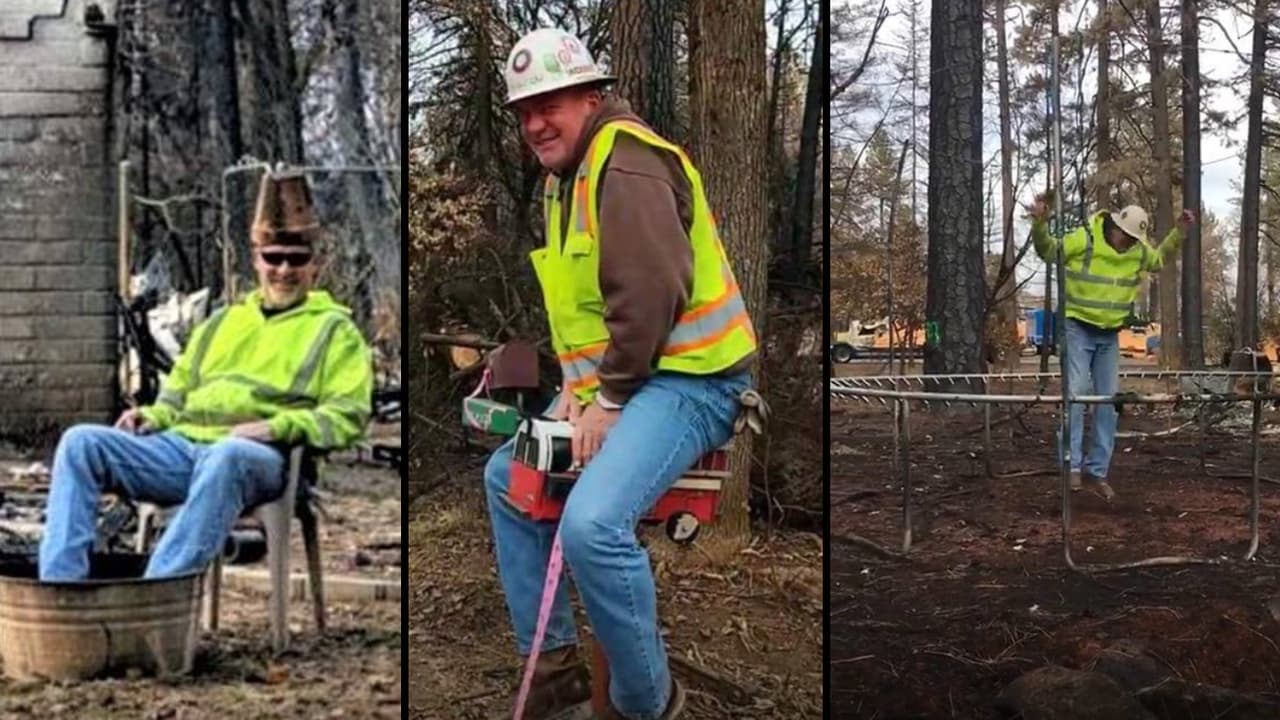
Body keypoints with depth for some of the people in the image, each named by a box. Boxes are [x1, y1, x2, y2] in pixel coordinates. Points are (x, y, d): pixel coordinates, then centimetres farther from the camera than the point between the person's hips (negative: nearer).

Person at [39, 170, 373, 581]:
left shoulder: (334, 330, 14)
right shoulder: (221, 323, 30)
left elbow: (347, 416, 1)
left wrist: (279, 427, -15)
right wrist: (150, 416, 9)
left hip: (258, 457, -6)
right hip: (180, 444, 6)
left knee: (225, 457, -42)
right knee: (81, 442, -16)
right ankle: (60, 584, -25)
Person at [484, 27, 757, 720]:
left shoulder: (627, 165, -16)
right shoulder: (567, 173, 16)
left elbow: (650, 294, -25)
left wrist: (610, 399, -18)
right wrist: (577, 382, 4)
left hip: (688, 379, -11)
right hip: (614, 380, 11)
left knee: (591, 524, -29)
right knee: (507, 475, 18)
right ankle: (552, 663, 21)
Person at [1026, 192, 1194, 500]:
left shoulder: (1140, 252, 3)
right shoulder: (1082, 240, -15)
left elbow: (1160, 259, 24)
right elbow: (1047, 251, -7)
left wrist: (1179, 232, 13)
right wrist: (1040, 224, -24)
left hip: (1110, 335, 6)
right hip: (1078, 329, -6)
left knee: (1109, 400, 5)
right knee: (1076, 392, -18)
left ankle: (1098, 470, 12)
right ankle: (1072, 465, -15)